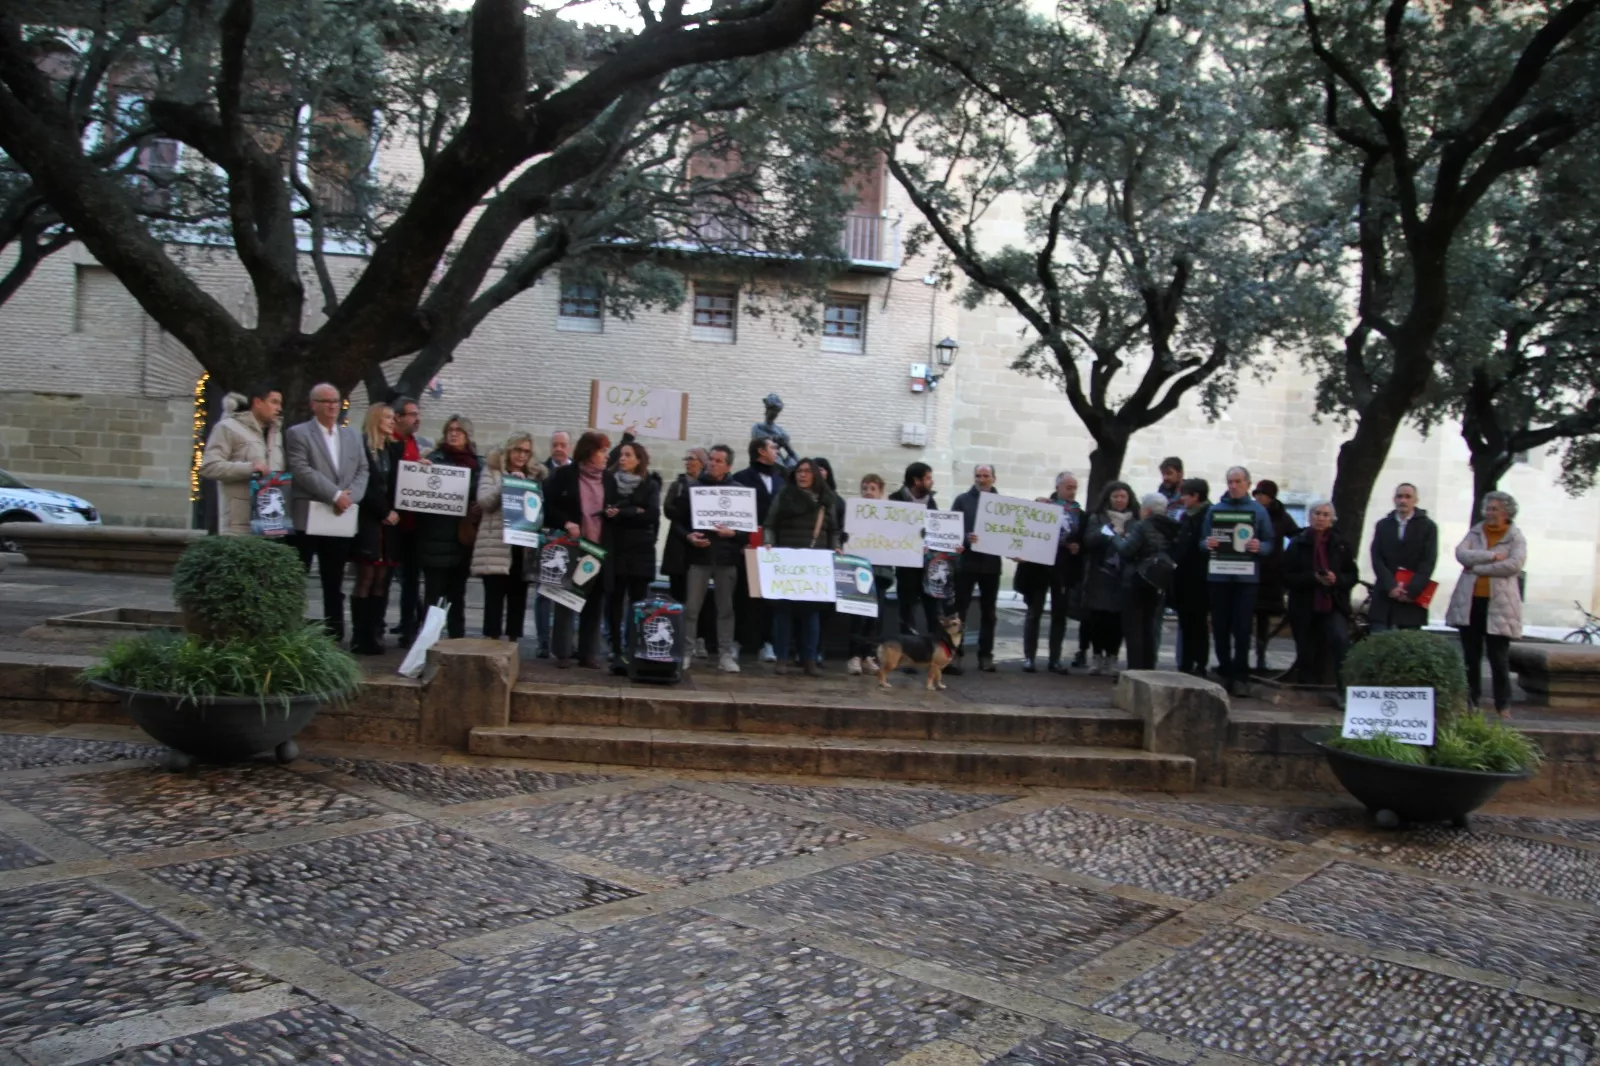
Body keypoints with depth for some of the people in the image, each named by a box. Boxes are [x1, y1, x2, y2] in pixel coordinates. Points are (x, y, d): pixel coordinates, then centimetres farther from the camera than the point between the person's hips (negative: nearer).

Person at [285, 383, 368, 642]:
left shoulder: (352, 435, 16)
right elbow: (302, 471, -13)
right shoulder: (297, 434, -1)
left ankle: (335, 635, 17)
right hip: (306, 519, -5)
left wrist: (349, 497, -9)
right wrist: (335, 495, -18)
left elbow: (362, 471, 9)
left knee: (334, 584, 11)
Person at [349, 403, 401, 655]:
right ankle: (360, 637, -2)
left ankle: (374, 635, 4)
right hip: (368, 522, -6)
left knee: (381, 582, 2)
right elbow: (363, 486, -9)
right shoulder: (362, 447, -5)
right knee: (365, 581, -5)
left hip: (389, 524, 6)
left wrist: (393, 512, 0)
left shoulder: (393, 450, 15)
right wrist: (384, 512, -8)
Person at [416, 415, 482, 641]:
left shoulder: (477, 465, 12)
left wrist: (479, 510, -5)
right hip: (437, 537, -4)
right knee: (434, 593, -4)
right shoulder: (434, 459, 1)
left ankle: (457, 639, 16)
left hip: (463, 537, 4)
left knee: (457, 594, 11)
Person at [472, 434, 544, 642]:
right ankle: (491, 638, -3)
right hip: (496, 545, -3)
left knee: (518, 594, 6)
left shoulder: (537, 474, 13)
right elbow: (484, 501, -7)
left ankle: (513, 639, 12)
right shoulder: (492, 471, 6)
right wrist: (507, 483, -15)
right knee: (494, 594, -5)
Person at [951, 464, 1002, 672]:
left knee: (988, 612, 9)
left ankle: (985, 655, 16)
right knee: (959, 611, -4)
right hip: (966, 562, -3)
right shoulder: (962, 500, 4)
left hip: (991, 564, 3)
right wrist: (965, 538, -22)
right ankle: (955, 654, -4)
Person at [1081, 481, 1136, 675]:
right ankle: (1098, 657, 11)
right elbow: (1088, 541, -6)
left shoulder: (1135, 520, 9)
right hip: (1100, 576, 0)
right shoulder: (1097, 518, 8)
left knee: (1116, 619, -4)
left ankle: (1111, 658, 7)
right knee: (1097, 618, -2)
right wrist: (1103, 534, -23)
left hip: (1123, 578, 0)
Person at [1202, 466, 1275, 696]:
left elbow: (1270, 543, 6)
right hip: (1218, 575, 2)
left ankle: (1240, 676, 3)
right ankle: (1225, 672, 16)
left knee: (1242, 628, -4)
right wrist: (1208, 544, -11)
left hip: (1246, 576, -2)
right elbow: (1203, 540, 12)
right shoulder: (1214, 509, 10)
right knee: (1220, 627, 4)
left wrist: (1259, 547, -16)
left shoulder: (1259, 511, 7)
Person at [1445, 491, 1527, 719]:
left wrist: (1477, 567, -14)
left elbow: (1514, 565, -16)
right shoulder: (1475, 532, 11)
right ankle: (1472, 700, 18)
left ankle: (1503, 706, 8)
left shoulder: (1516, 538, 1)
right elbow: (1461, 553, -7)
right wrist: (1492, 556, -16)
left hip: (1498, 605, -3)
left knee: (1499, 659, -2)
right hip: (1469, 603, 3)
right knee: (1470, 656, 9)